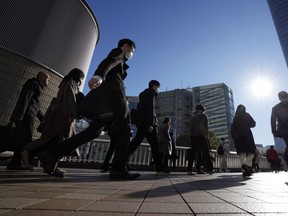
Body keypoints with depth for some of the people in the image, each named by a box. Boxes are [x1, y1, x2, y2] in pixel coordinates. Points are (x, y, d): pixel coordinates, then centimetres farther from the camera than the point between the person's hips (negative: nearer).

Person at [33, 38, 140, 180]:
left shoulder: (116, 58, 38)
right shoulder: (118, 52, 12)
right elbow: (108, 62, -12)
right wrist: (99, 76, -33)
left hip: (103, 96, 9)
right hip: (112, 91, -8)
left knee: (94, 131, 2)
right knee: (123, 127, -8)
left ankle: (52, 153, 0)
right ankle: (119, 169, -12)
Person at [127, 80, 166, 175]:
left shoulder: (144, 94, 28)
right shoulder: (151, 93, 0)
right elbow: (150, 109, -14)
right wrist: (151, 124, -21)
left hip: (141, 122, 9)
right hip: (147, 122, -9)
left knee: (136, 142, 5)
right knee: (154, 145, -5)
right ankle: (160, 169, 0)